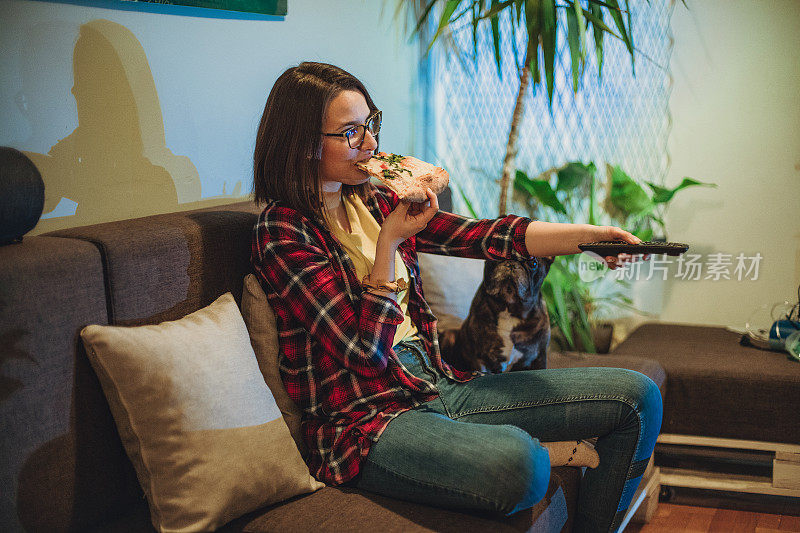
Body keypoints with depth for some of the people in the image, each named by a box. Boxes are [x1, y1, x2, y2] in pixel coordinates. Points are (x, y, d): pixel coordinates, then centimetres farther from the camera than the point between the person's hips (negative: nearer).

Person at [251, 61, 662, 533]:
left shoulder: (372, 203, 12)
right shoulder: (282, 232, -10)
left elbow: (482, 237, 3)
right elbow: (367, 348, -16)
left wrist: (591, 234, -8)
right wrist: (390, 241, -19)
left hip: (437, 385, 8)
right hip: (365, 420, -8)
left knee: (637, 396, 1)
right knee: (519, 460, -39)